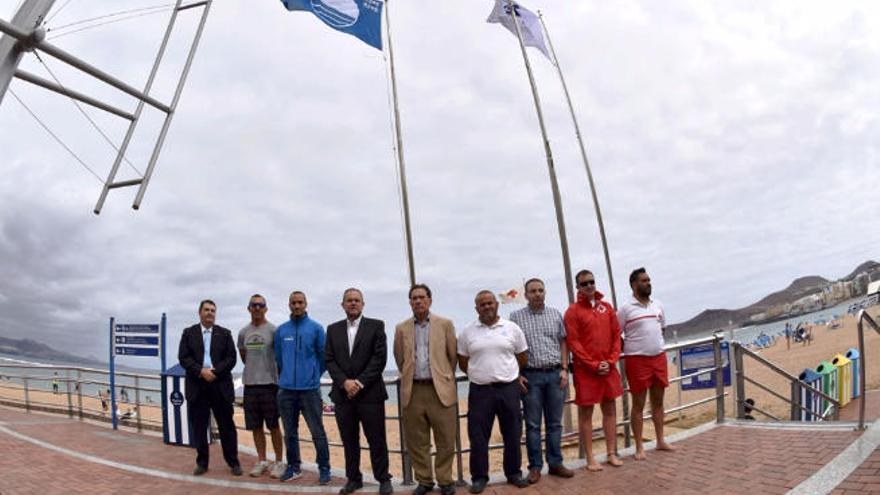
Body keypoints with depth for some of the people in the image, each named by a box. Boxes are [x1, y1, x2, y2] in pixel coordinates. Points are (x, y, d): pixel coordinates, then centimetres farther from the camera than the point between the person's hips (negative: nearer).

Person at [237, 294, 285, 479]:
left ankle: (279, 462, 12)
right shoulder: (243, 332, 9)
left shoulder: (273, 330, -6)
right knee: (256, 426, 10)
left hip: (269, 383, -4)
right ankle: (261, 461, 21)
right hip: (250, 383, 4)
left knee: (274, 425, 2)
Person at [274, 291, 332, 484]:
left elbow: (323, 356, 3)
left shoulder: (316, 328, -2)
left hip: (309, 388, -3)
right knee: (290, 432, 12)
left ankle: (324, 468, 10)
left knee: (317, 431, -1)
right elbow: (278, 357, 15)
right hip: (286, 389, 3)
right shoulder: (281, 330, 6)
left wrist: (314, 375, 8)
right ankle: (293, 467, 24)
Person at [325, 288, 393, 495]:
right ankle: (353, 478, 21)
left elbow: (380, 358, -5)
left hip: (370, 392, -3)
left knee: (377, 439, 2)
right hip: (343, 393, 3)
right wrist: (345, 382, -10)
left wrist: (360, 382, -11)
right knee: (349, 440, 8)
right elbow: (330, 360, 5)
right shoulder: (333, 329, 11)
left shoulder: (376, 326, 2)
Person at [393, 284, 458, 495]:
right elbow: (400, 359, 16)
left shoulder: (445, 324, 3)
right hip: (413, 391, 2)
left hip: (440, 390, -2)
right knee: (416, 441, 7)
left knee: (446, 440, 2)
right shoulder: (401, 328, 8)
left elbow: (453, 355, 7)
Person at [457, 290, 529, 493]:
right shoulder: (467, 332, 2)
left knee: (513, 434, 9)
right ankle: (479, 477, 16)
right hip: (479, 391, 0)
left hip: (509, 388, 0)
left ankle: (514, 473, 25)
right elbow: (463, 362, 9)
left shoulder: (512, 328, 1)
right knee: (478, 436, 4)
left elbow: (523, 357, 9)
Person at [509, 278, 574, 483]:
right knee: (533, 424, 4)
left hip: (555, 374, 2)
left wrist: (564, 369, 2)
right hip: (531, 376, -2)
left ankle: (555, 463, 20)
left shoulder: (555, 314, 8)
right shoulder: (516, 316, 0)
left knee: (554, 422, 9)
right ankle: (535, 466, 13)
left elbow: (563, 343, 10)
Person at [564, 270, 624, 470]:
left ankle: (612, 453, 23)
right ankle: (590, 458, 11)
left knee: (610, 409, 11)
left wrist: (611, 361, -4)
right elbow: (573, 342, -10)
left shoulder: (607, 307, 9)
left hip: (609, 368, 5)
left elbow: (616, 335, 8)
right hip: (585, 370, -5)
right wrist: (594, 365, -12)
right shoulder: (573, 311, -5)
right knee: (585, 412, 2)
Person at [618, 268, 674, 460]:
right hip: (637, 360, -5)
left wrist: (654, 343, 14)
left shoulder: (658, 305, 8)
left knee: (658, 401, 14)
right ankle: (639, 447, 10)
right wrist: (629, 349, -2)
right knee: (638, 404, 2)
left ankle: (660, 441, 27)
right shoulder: (626, 308, -8)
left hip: (659, 357, 5)